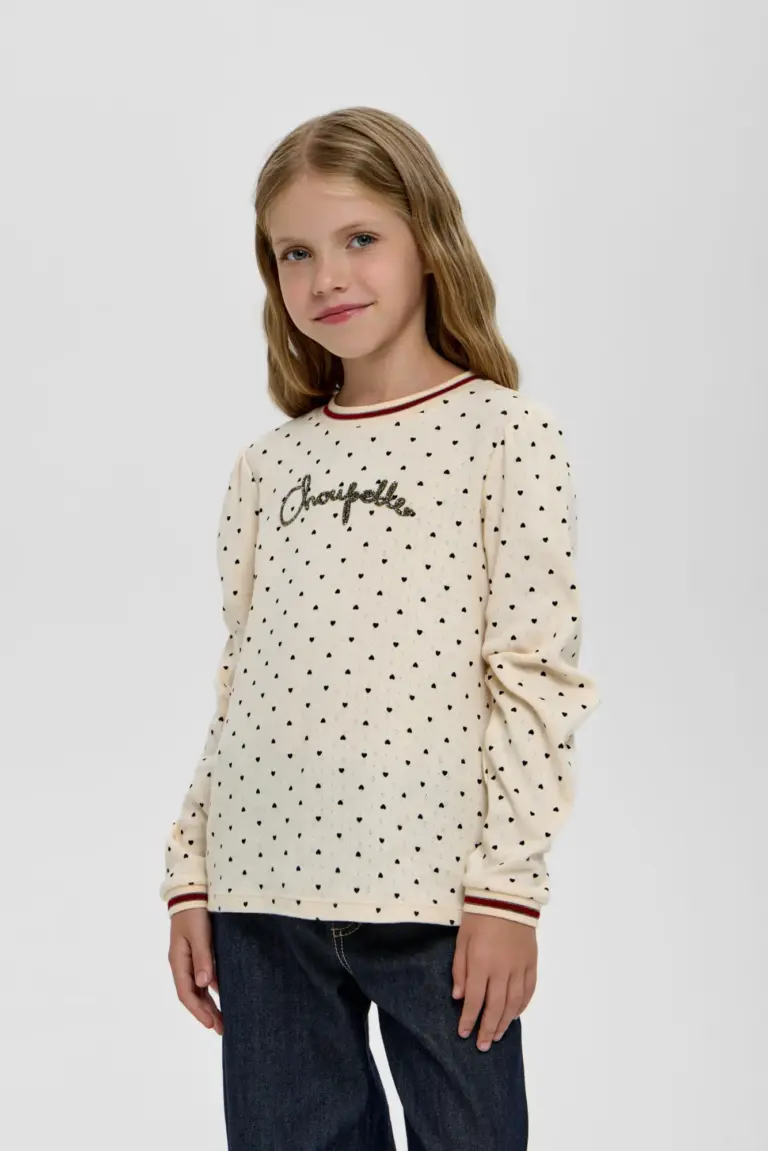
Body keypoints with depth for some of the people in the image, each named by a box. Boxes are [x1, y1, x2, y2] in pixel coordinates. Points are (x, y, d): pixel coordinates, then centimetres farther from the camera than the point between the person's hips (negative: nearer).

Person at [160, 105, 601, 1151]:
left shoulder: (505, 433, -1)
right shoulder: (269, 464, 12)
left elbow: (537, 677, -5)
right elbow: (237, 682, 13)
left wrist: (507, 887, -10)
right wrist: (191, 874, 10)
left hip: (434, 891, -4)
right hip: (263, 890, 4)